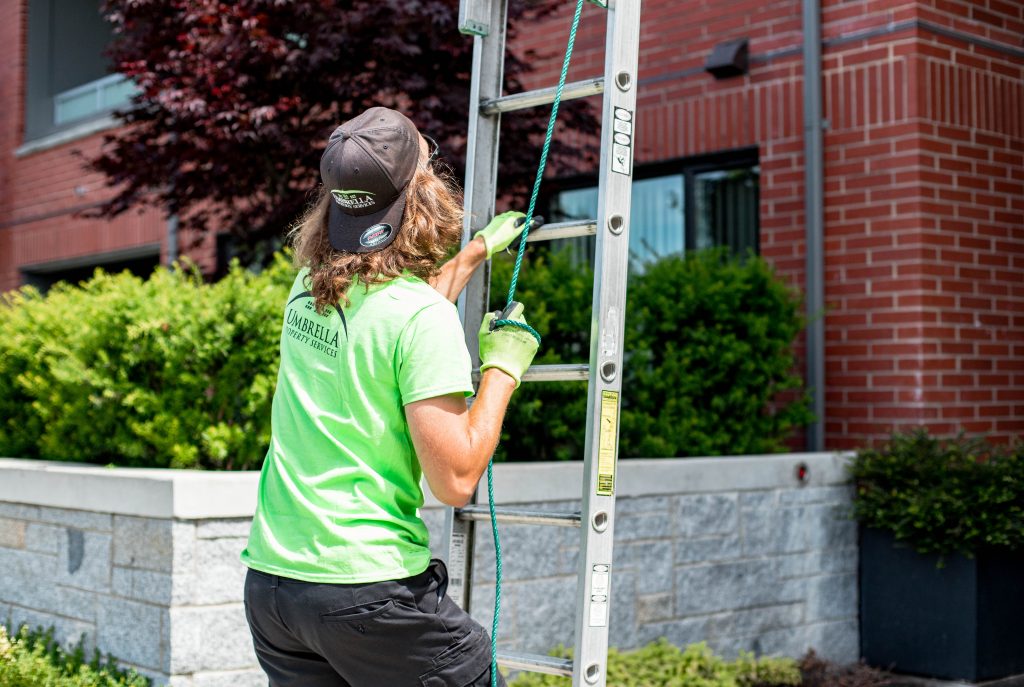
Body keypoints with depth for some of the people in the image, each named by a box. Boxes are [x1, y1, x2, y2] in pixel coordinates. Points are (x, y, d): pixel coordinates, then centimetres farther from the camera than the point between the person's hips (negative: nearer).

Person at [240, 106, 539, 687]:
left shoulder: (306, 291, 7)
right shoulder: (425, 316, -15)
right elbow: (455, 481, -17)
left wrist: (479, 250, 40)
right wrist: (503, 368, -5)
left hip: (269, 576, 7)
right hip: (368, 585, -7)